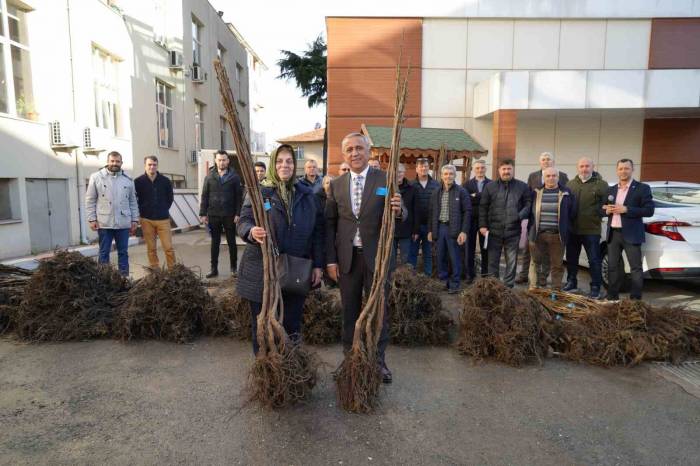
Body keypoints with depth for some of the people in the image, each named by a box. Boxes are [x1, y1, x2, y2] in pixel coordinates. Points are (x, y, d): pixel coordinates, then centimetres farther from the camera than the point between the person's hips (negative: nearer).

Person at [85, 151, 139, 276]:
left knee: (123, 252, 9)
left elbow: (133, 202, 11)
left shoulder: (128, 180, 9)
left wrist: (135, 220, 6)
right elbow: (90, 200, 0)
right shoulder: (96, 177, 0)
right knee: (104, 252, 6)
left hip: (123, 223, 3)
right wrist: (92, 219, -6)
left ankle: (124, 277, 17)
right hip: (104, 223, -2)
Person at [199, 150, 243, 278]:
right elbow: (204, 196, 4)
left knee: (232, 242, 7)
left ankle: (234, 268, 18)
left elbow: (239, 197, -2)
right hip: (213, 215, 2)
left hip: (229, 215, -1)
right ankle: (214, 269, 16)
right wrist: (203, 213, -2)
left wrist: (238, 213, -9)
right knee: (215, 243, 9)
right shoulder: (209, 177, 4)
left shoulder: (234, 177, 0)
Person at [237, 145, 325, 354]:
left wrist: (318, 265, 2)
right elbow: (243, 222, -2)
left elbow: (318, 230, 8)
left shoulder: (307, 195, 8)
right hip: (262, 272, -1)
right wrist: (252, 232, -27)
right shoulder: (258, 192, 1)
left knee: (292, 325, 8)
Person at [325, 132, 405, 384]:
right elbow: (330, 224, 5)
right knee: (349, 311, 13)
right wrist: (331, 260, 1)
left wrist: (398, 210, -31)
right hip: (347, 257, 2)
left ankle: (379, 361, 23)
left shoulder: (385, 179, -4)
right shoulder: (336, 184, 4)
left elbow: (400, 215, -6)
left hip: (377, 256, -2)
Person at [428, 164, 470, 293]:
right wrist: (431, 230, 8)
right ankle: (443, 281, 22)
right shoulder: (436, 192, 11)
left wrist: (464, 231, -13)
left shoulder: (461, 191, -3)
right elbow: (432, 212, 14)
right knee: (441, 257, 9)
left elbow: (467, 211, -6)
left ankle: (454, 284, 11)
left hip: (453, 228, -4)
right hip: (439, 227, 4)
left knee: (454, 257, 1)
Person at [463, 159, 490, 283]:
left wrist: (475, 196, -10)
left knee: (485, 247, 6)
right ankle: (470, 274, 10)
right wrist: (482, 198, -11)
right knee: (470, 247, 3)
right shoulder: (467, 184, 10)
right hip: (471, 219, 1)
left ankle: (485, 273, 15)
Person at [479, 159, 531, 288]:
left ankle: (508, 286, 18)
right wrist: (482, 225, -2)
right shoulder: (490, 187, 4)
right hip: (494, 230, 0)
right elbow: (483, 207, 5)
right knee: (493, 260, 7)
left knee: (512, 261, 7)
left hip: (513, 231, 0)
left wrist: (520, 215, -11)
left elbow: (528, 204, 8)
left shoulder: (522, 187, 5)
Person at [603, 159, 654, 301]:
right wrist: (607, 210, -5)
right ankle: (612, 297, 18)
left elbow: (649, 210, -9)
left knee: (635, 268, -1)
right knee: (613, 267, 9)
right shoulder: (611, 189, 14)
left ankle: (636, 299, 5)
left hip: (631, 234, -5)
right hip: (613, 234, 5)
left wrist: (626, 209, -17)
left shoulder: (642, 188, -2)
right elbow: (603, 209, 18)